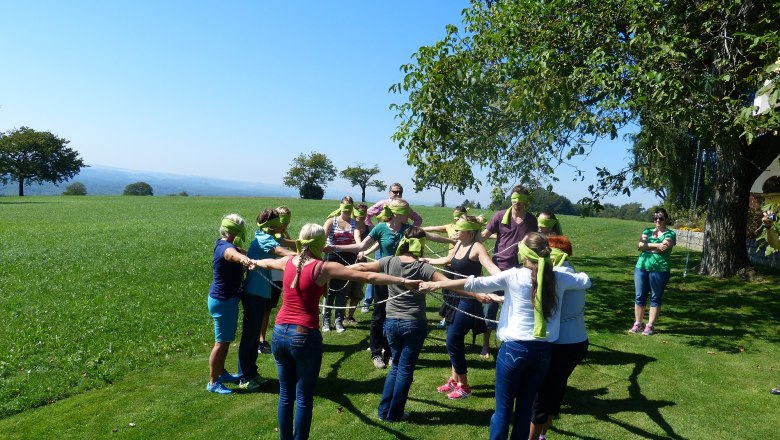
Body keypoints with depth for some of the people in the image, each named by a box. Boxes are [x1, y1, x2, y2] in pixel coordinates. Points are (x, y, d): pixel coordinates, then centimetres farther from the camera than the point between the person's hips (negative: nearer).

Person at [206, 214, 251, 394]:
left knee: (226, 340, 22)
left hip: (227, 298, 10)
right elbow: (233, 254, -53)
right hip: (222, 301, -10)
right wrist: (243, 258, -75)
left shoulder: (223, 244, 6)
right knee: (221, 342, 1)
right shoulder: (225, 247, -26)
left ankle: (221, 373, 36)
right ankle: (213, 382, 12)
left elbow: (235, 252, 31)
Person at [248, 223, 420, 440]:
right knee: (304, 398, 9)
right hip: (304, 337, -6)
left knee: (285, 395, 18)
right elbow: (368, 277, -15)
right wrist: (403, 281, -13)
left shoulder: (288, 262, 5)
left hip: (280, 334, 6)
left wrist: (254, 262, 52)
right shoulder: (323, 267, -11)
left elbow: (267, 263, 29)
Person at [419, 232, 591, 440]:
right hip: (543, 351, 4)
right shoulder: (558, 278, 0)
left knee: (503, 408, 7)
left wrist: (436, 285, -6)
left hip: (514, 349, -4)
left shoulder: (514, 276, -10)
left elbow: (474, 283, -11)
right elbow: (586, 280, 19)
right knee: (525, 407, 16)